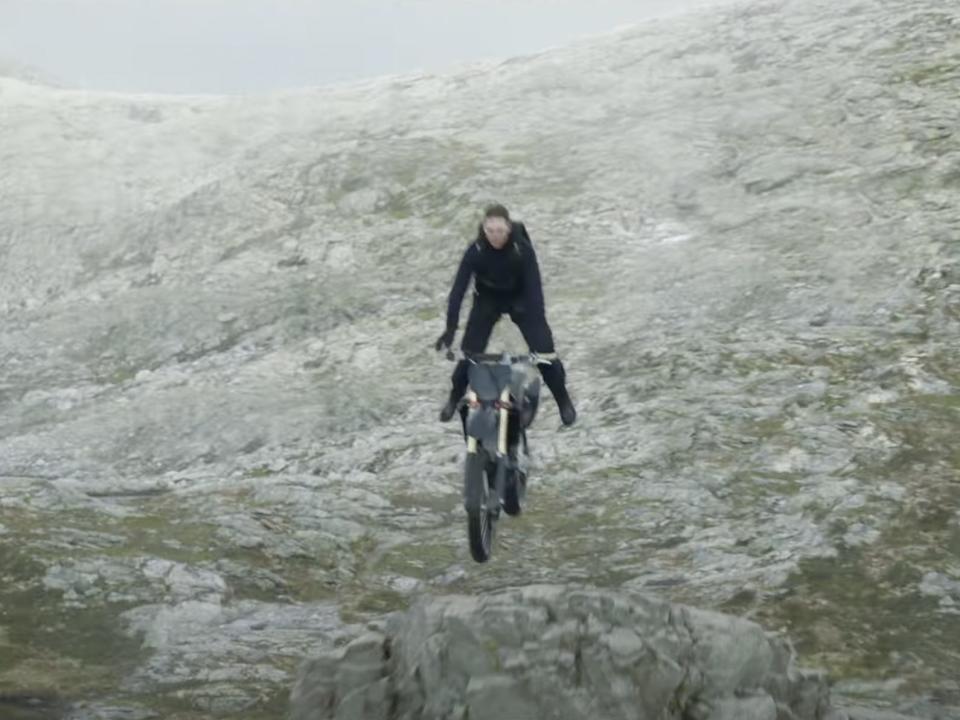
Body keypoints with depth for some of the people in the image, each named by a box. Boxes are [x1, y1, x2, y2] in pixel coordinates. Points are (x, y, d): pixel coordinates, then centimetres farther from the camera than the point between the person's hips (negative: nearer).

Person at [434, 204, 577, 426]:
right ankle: (455, 398, 17)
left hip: (520, 299, -1)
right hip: (487, 299, 1)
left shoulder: (522, 249, -30)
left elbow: (534, 286, -31)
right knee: (470, 350, -7)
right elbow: (459, 288, -27)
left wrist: (539, 325, -38)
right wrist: (450, 328, -32)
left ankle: (563, 400, 10)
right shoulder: (476, 251, -27)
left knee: (544, 349, -10)